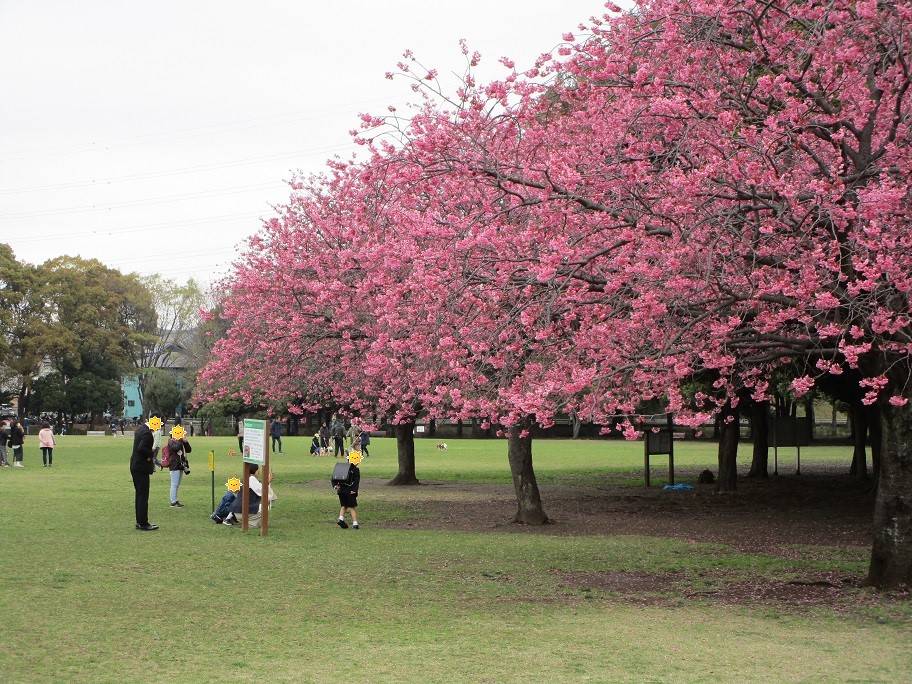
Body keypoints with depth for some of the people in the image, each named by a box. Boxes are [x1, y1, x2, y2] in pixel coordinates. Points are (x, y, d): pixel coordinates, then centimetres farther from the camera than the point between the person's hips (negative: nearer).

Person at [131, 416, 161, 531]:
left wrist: (151, 452, 6)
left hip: (135, 466, 10)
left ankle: (139, 522, 21)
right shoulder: (147, 433, -21)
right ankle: (143, 524, -1)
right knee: (143, 496, -4)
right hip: (141, 467, -10)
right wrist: (151, 454, -15)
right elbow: (141, 448, -30)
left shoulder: (140, 428, 9)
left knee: (140, 495, 15)